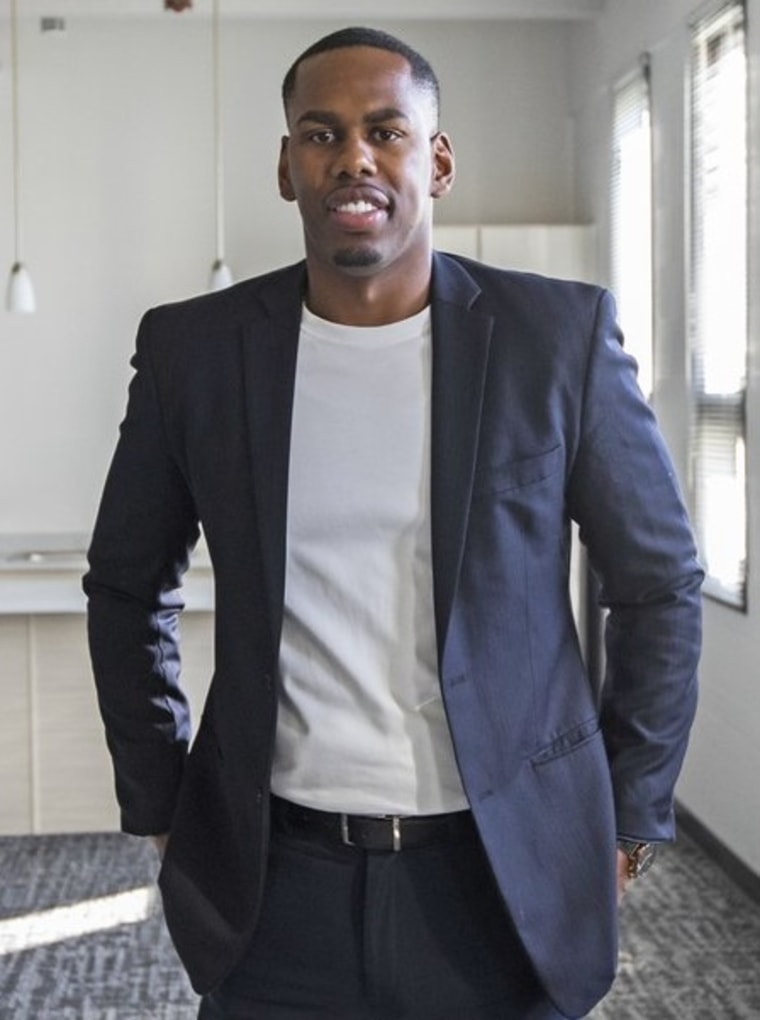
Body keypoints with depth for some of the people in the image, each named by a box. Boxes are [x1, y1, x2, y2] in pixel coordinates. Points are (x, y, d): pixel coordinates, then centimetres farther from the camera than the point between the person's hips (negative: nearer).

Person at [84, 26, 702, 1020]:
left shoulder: (562, 335, -6)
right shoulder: (193, 349, -1)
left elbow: (659, 581, 2)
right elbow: (128, 586, 11)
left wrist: (630, 817, 3)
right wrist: (160, 803, 9)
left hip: (507, 874, -1)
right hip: (275, 879, 1)